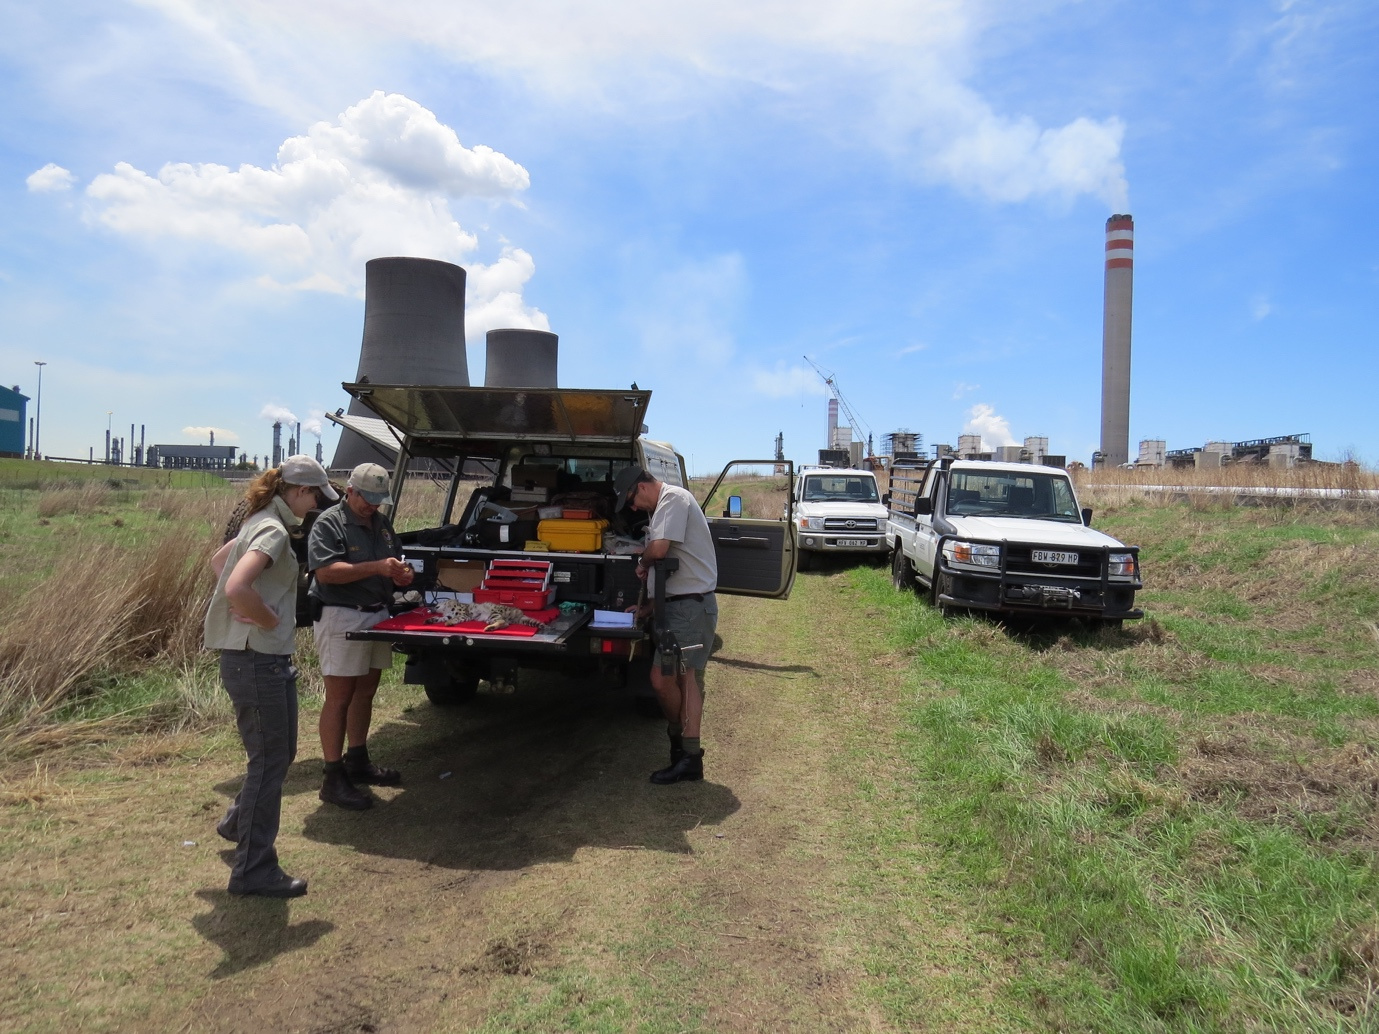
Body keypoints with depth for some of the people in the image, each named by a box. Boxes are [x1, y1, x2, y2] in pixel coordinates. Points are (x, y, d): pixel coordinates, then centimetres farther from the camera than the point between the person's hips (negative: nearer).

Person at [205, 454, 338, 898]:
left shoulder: (262, 522, 10)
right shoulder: (274, 531, -20)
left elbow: (218, 560, 26)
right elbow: (236, 588, -35)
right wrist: (272, 621, -18)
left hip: (263, 659, 10)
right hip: (258, 661, -10)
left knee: (279, 753, 24)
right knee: (269, 762, 1)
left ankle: (238, 823, 44)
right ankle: (254, 871, 12)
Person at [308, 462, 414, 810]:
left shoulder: (382, 523, 15)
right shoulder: (329, 523, -9)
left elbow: (394, 565, 25)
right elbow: (325, 572, -21)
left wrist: (402, 575, 0)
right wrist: (376, 567, -26)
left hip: (377, 616, 8)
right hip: (341, 618, -8)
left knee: (366, 692, 16)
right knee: (339, 697, -4)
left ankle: (357, 761, 30)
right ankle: (333, 778, 1)